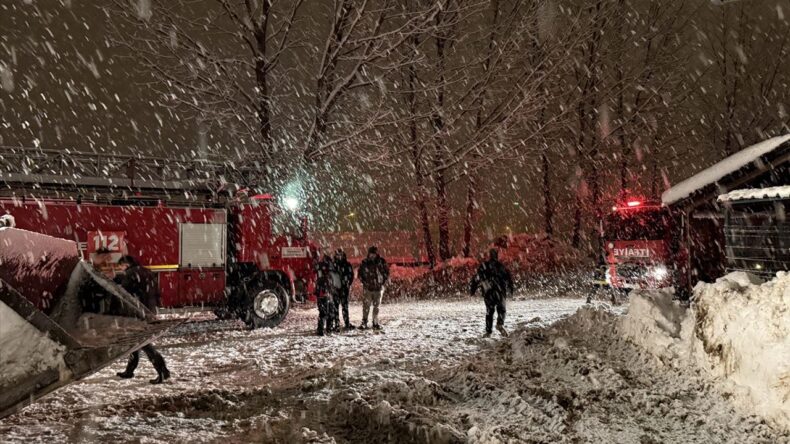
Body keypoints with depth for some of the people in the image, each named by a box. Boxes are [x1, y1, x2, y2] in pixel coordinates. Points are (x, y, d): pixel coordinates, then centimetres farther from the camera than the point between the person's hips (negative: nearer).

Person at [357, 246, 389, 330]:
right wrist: (363, 281, -1)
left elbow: (387, 272, 9)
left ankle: (376, 323, 16)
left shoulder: (382, 262, -1)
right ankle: (364, 322, 4)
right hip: (367, 288, -1)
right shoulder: (365, 262, -1)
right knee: (366, 305, -3)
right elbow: (360, 273, 9)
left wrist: (383, 281, 1)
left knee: (376, 306, 7)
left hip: (379, 287, 1)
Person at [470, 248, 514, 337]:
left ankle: (488, 331, 7)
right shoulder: (500, 266, 2)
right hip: (499, 292, -2)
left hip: (487, 293, 2)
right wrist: (510, 288, 10)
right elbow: (508, 277, -2)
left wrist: (473, 290, 12)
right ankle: (500, 324, -17)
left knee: (489, 312, 10)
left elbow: (477, 278, 5)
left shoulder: (483, 266, 6)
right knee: (501, 310, 10)